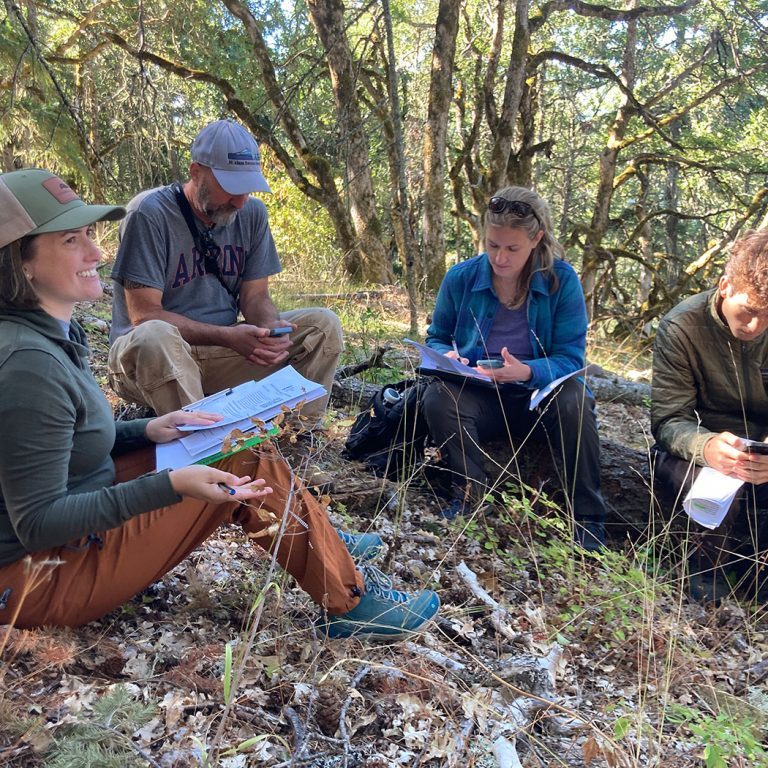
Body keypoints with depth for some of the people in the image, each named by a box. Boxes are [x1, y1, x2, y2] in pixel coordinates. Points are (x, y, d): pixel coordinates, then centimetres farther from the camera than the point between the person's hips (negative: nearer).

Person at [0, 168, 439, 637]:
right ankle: (351, 604, 4)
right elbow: (39, 524, -26)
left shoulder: (50, 334, 2)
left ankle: (321, 545, 23)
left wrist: (148, 430, 0)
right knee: (246, 466, -12)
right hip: (41, 579, -9)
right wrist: (170, 486, -31)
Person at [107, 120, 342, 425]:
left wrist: (271, 327, -19)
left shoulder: (252, 213, 3)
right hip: (150, 353, -5)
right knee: (154, 338, -41)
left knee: (323, 325, -9)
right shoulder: (149, 213, -15)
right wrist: (227, 336, -27)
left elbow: (255, 295, 6)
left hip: (222, 352, 5)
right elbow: (145, 314, -18)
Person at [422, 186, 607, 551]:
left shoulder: (561, 279, -10)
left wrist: (527, 371, -33)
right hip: (480, 399, 1)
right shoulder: (460, 278, -4)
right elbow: (435, 339, 8)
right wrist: (447, 356, -17)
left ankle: (587, 518, -20)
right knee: (438, 396, -30)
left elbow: (570, 358, -12)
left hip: (540, 396, -1)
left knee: (573, 398, -35)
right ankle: (470, 495, -12)